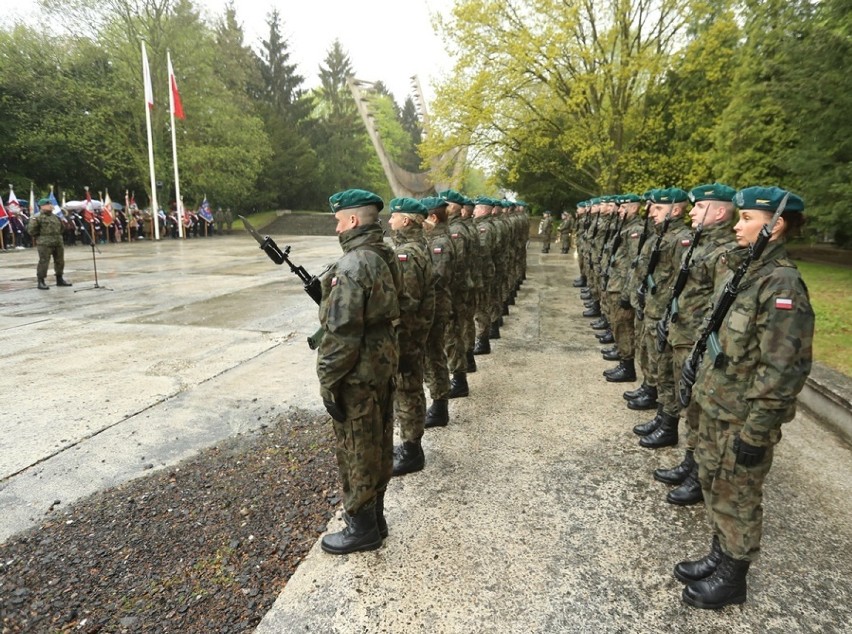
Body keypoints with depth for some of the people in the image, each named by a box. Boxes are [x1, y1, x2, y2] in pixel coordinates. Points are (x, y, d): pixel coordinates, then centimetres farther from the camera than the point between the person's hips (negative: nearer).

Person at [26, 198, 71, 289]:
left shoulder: (55, 217, 15)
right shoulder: (37, 218, -7)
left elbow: (60, 228, 27)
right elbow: (31, 230, -9)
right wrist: (41, 236, -1)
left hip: (58, 243, 7)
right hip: (45, 244, -7)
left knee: (60, 261, 13)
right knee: (44, 262, -6)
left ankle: (60, 280, 26)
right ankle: (41, 282, 0)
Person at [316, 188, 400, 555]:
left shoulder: (352, 266, -23)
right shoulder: (387, 256, 5)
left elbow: (341, 334, -24)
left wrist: (328, 382, -15)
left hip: (358, 374, -9)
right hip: (385, 362, 9)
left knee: (356, 452, 7)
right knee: (379, 444, 20)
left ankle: (362, 528, 24)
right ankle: (375, 515, 37)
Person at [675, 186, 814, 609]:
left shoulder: (781, 285, -22)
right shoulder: (743, 270, 4)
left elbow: (782, 370, -23)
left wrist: (756, 432, -20)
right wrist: (696, 363, 15)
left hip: (744, 417, -8)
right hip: (715, 404, 8)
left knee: (737, 496, 10)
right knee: (712, 482, 20)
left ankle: (732, 577, 30)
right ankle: (719, 556, 40)